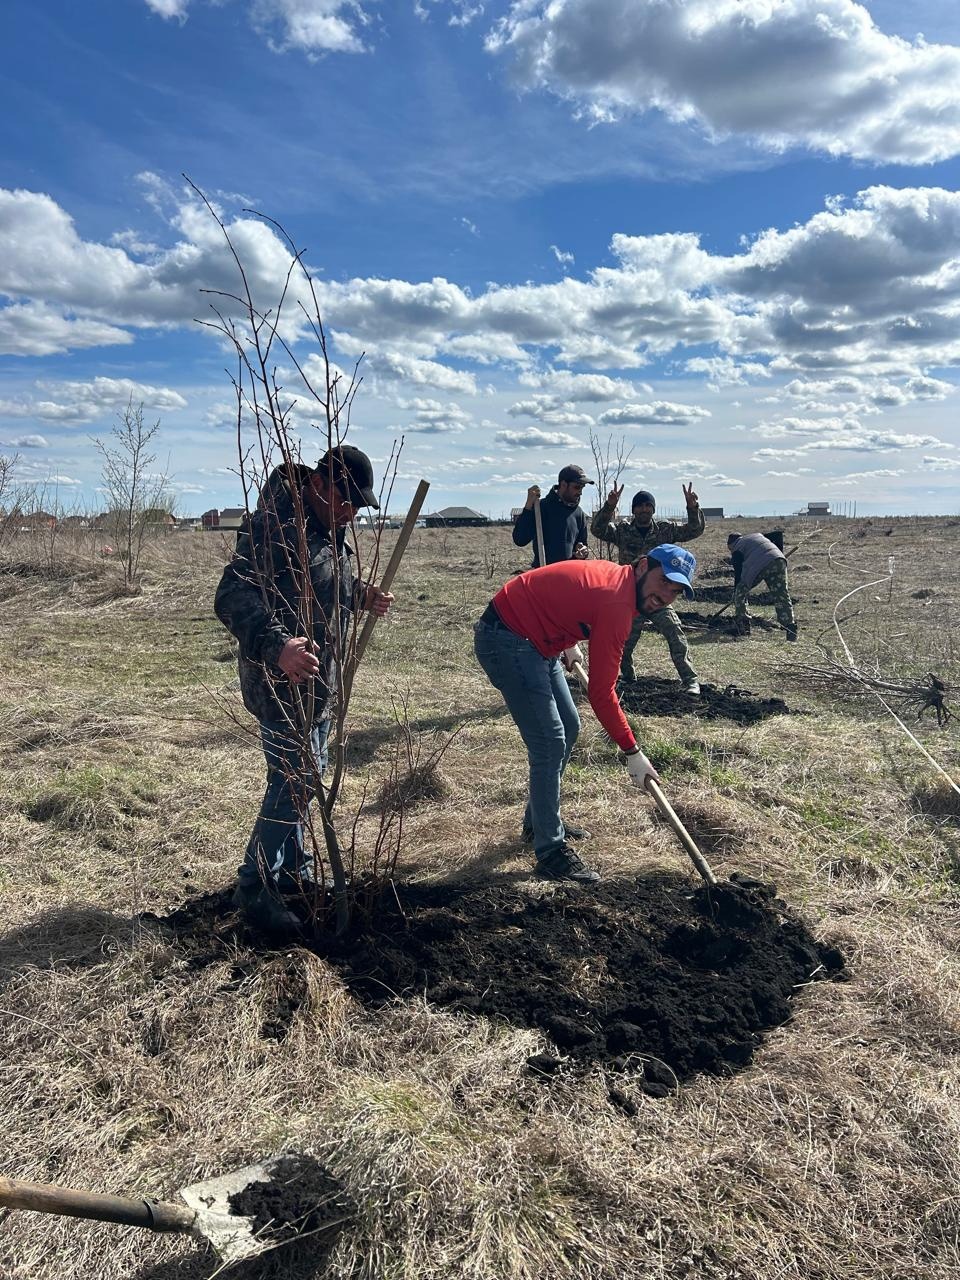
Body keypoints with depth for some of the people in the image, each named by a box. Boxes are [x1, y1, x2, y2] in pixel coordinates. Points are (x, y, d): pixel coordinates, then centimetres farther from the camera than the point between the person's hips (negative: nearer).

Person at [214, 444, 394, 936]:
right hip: (282, 680, -10)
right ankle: (255, 886, 11)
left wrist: (362, 596, 5)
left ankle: (294, 868, 36)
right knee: (292, 780, -5)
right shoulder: (274, 523, -23)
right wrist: (277, 646, -48)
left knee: (307, 775, 19)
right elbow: (232, 598, -33)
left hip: (317, 681, 10)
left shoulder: (328, 526, 9)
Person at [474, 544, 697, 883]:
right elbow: (601, 693, -22)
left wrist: (570, 643, 15)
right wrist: (632, 753, -15)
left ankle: (538, 820, 28)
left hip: (535, 640, 11)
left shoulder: (614, 576, 4)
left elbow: (560, 599, 23)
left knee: (568, 728, 15)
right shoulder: (616, 603, -24)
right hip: (505, 641, -11)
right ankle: (551, 851, -1)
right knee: (550, 743, -11)